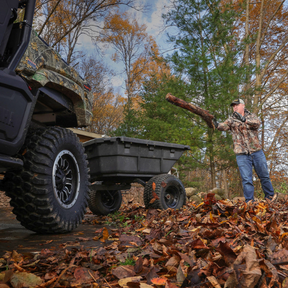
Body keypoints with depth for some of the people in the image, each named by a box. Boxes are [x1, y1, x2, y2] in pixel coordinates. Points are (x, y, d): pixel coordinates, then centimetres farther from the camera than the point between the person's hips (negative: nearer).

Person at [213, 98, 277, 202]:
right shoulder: (231, 119, 6)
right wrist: (217, 125, -37)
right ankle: (249, 201, 6)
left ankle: (270, 195, 34)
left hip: (257, 152, 1)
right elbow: (224, 126, -15)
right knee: (246, 179, -3)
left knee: (264, 175, 13)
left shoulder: (251, 116, 8)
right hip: (242, 154, -1)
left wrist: (244, 120, -31)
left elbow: (257, 123, -14)